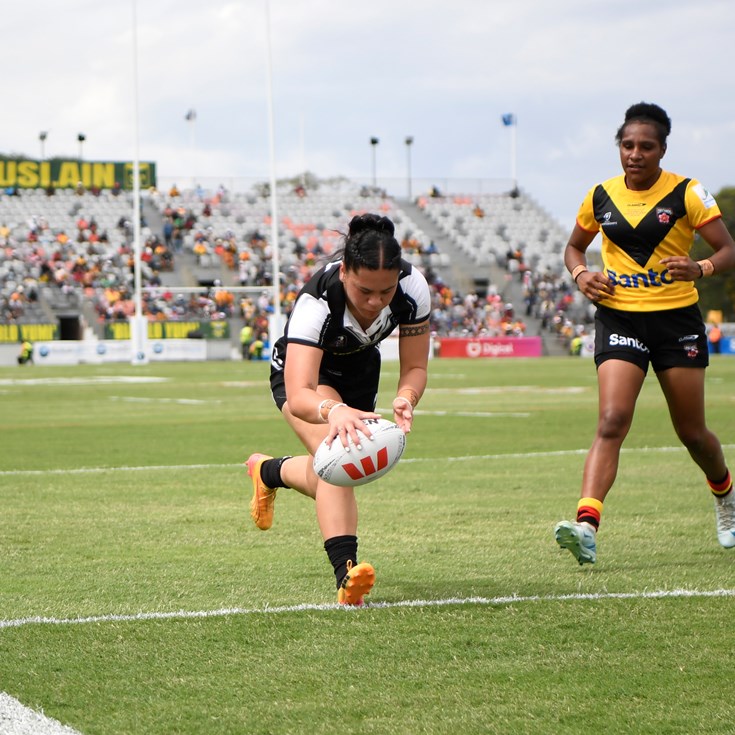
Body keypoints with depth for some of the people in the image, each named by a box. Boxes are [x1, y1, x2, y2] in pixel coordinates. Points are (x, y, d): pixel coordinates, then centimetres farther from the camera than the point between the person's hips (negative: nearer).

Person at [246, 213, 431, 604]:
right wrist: (334, 411, -72)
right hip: (303, 371, -5)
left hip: (360, 373, 5)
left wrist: (405, 398, -44)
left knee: (332, 474, 15)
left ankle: (267, 472, 44)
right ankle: (346, 570, -35)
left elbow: (415, 367, -21)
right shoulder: (316, 302, -42)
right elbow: (299, 396, -50)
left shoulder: (413, 287, -31)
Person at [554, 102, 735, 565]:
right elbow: (574, 246, 20)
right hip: (619, 318, 1)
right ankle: (587, 525, -30)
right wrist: (581, 274, -2)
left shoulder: (687, 194, -5)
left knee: (692, 432, 9)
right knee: (611, 422, -19)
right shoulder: (601, 197, 4)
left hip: (677, 318, -1)